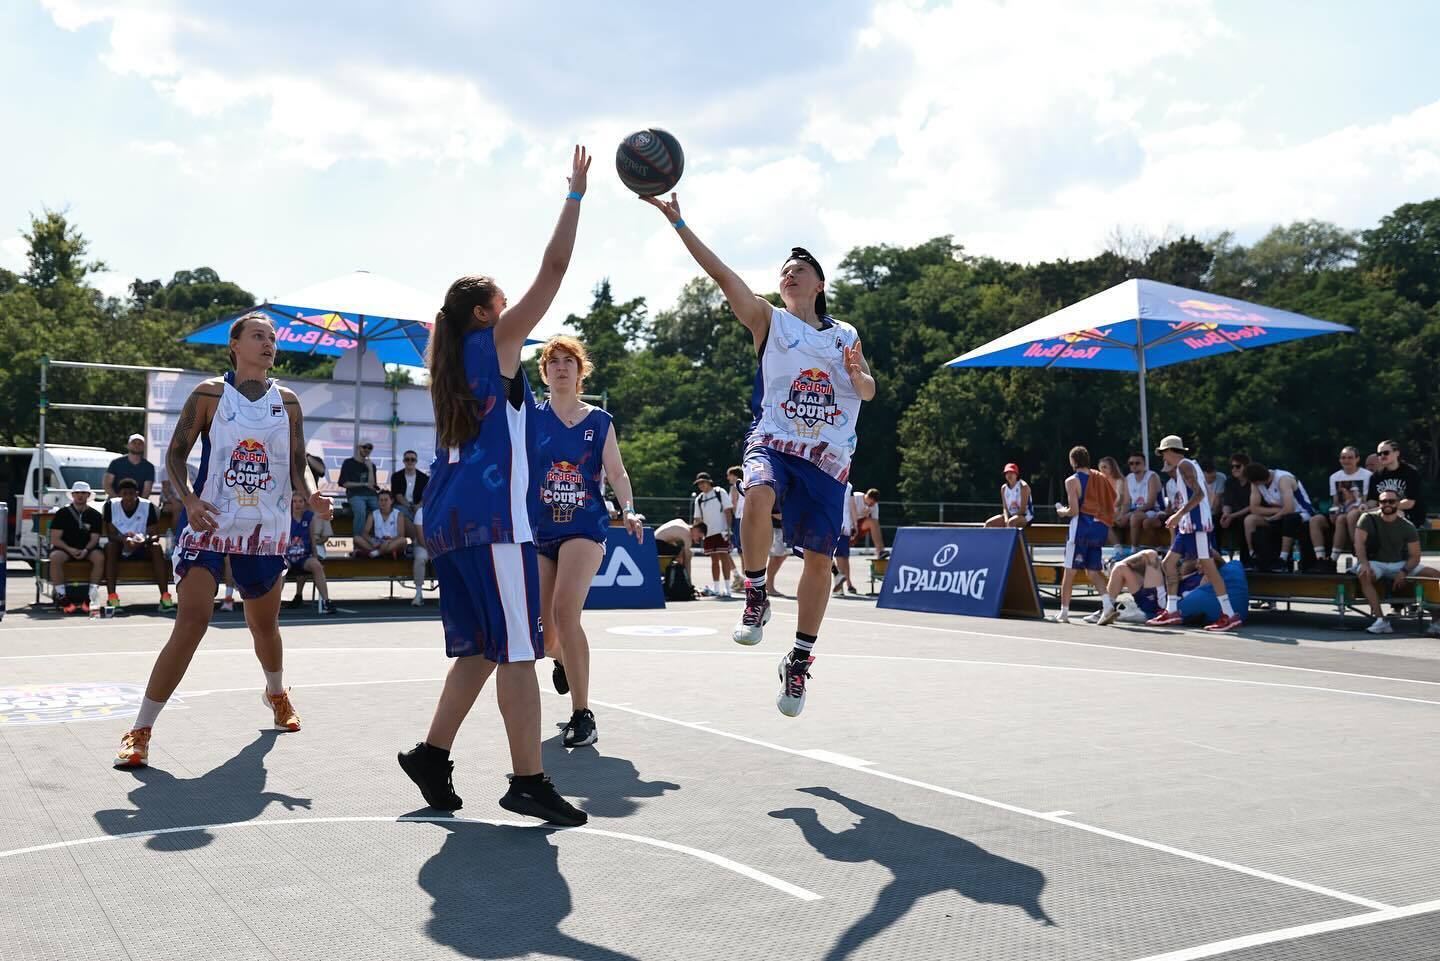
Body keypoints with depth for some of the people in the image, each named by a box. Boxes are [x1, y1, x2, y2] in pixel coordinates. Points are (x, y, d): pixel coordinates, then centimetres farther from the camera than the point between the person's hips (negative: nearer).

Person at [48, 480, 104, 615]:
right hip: (65, 548, -1)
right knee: (55, 557, -34)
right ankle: (61, 597, -29)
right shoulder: (62, 513, 2)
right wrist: (70, 550, -20)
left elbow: (94, 538, 0)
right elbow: (55, 539, -4)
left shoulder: (95, 515, 5)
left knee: (99, 557, -31)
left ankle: (92, 598, -29)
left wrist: (86, 550, -21)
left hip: (86, 549, 1)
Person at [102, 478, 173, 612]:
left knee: (156, 547, -29)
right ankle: (112, 597, -39)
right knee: (110, 546, -32)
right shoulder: (111, 505, -6)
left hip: (141, 549, 0)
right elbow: (111, 535, -10)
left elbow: (155, 535, -11)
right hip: (119, 548, 0)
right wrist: (123, 539, -33)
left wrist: (144, 541, -33)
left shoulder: (148, 506, -7)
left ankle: (165, 597, -36)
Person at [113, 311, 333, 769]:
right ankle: (140, 731, -9)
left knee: (264, 625, 17)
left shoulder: (287, 402, 6)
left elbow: (298, 465, 7)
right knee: (191, 622, -16)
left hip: (267, 529, 3)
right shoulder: (209, 394, -3)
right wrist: (188, 499, -19)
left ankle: (276, 693, 47)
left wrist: (311, 495, -15)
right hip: (210, 524, -3)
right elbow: (175, 454, -2)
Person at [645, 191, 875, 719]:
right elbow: (722, 274, -3)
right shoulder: (768, 320, 7)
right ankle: (755, 599, -18)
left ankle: (799, 660, 20)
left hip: (827, 458, 3)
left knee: (819, 558, 2)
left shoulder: (845, 334, 16)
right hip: (773, 442, -3)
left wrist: (857, 374, -3)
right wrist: (678, 223, -12)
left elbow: (867, 392, 22)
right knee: (758, 496, -37)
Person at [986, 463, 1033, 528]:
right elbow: (1005, 508, 5)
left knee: (1011, 522, -38)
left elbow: (1023, 510, -16)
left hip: (1025, 516, -6)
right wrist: (1006, 519, -15)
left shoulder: (1023, 487, -12)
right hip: (1010, 515, 6)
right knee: (988, 523, -11)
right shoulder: (1004, 488, 6)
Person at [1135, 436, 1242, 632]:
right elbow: (1206, 494, 21)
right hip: (1186, 525, 10)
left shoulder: (1184, 465, -9)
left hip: (1197, 524, -10)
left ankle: (1229, 615, -9)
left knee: (1207, 566, -10)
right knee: (1169, 562, 10)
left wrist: (1179, 514, -24)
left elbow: (1199, 493, -20)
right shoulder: (1190, 465, 20)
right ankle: (1172, 612, 11)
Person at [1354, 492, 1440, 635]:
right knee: (1363, 575, -38)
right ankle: (1381, 620, -43)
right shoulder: (1368, 518, -5)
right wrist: (1364, 563, -33)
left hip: (1400, 564, 3)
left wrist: (1404, 571, -20)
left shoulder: (1407, 526, 0)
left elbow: (1415, 556, -1)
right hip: (1375, 563, -3)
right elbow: (1359, 542, -16)